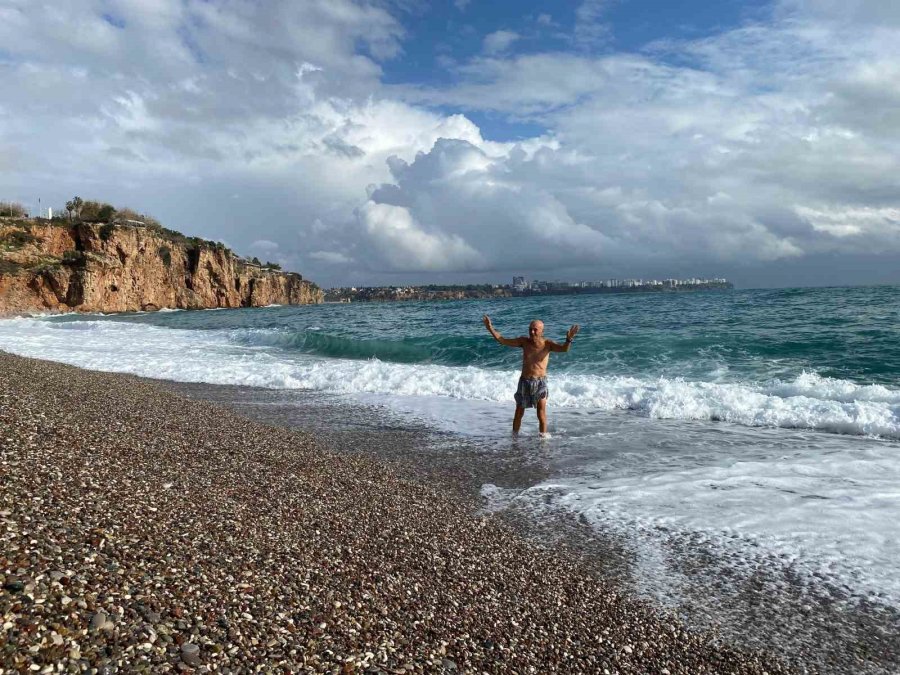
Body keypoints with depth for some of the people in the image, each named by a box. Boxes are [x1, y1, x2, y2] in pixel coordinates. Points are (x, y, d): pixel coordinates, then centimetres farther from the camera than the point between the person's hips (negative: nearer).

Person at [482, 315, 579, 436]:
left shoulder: (547, 344, -8)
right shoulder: (524, 341, -1)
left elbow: (564, 349, -23)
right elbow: (502, 341, -1)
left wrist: (568, 340, -44)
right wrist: (491, 329, -12)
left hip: (540, 382, -2)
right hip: (524, 381, 2)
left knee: (541, 414, -4)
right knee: (519, 413, 11)